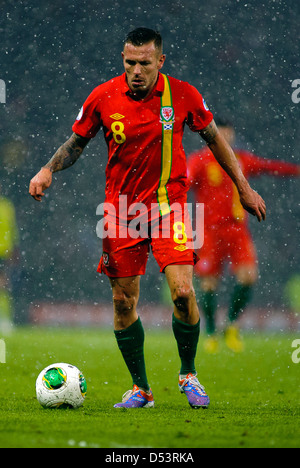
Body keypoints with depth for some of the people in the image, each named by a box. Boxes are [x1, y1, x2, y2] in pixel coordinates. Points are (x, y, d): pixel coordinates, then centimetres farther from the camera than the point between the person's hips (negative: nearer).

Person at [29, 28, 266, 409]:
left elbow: (213, 138, 7)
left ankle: (188, 374, 8)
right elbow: (76, 143, 8)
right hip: (121, 207, 2)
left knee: (183, 292, -16)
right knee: (123, 302, 3)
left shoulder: (183, 95, -8)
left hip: (168, 203, -1)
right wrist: (48, 170, -10)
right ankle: (140, 389, 18)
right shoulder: (103, 98, -7)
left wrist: (243, 187, 10)